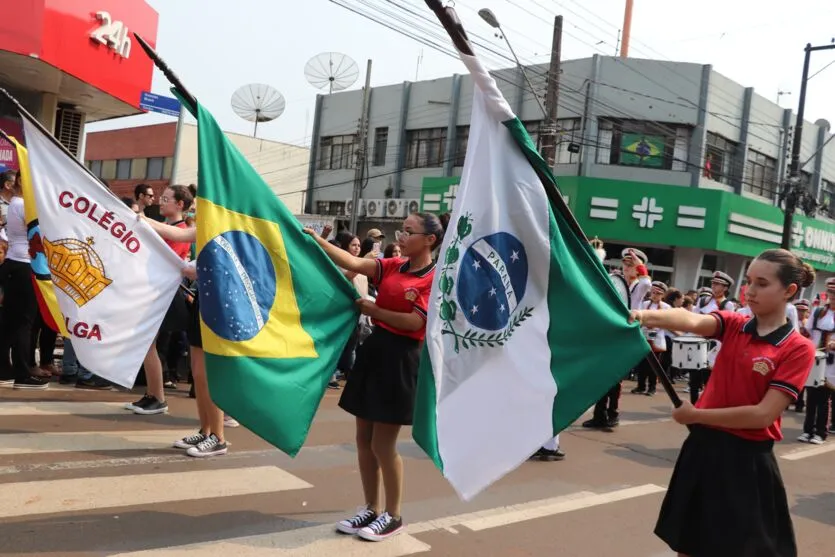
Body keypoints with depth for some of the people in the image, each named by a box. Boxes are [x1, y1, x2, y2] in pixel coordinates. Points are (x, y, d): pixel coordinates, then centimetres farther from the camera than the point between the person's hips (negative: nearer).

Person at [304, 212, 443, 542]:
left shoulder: (435, 279, -10)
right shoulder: (392, 267, 9)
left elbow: (414, 322, -16)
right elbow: (353, 263, -1)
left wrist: (374, 310, -8)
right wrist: (316, 240, -9)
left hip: (401, 358, -7)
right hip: (373, 349, 7)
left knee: (382, 445, 1)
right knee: (363, 439, 12)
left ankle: (393, 516, 20)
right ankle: (371, 509, 28)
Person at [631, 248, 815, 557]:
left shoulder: (798, 348, -10)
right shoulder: (733, 325, 2)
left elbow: (763, 415, -17)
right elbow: (693, 321, -20)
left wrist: (696, 416, -12)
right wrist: (649, 315, -40)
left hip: (746, 459, -4)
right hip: (703, 447, 5)